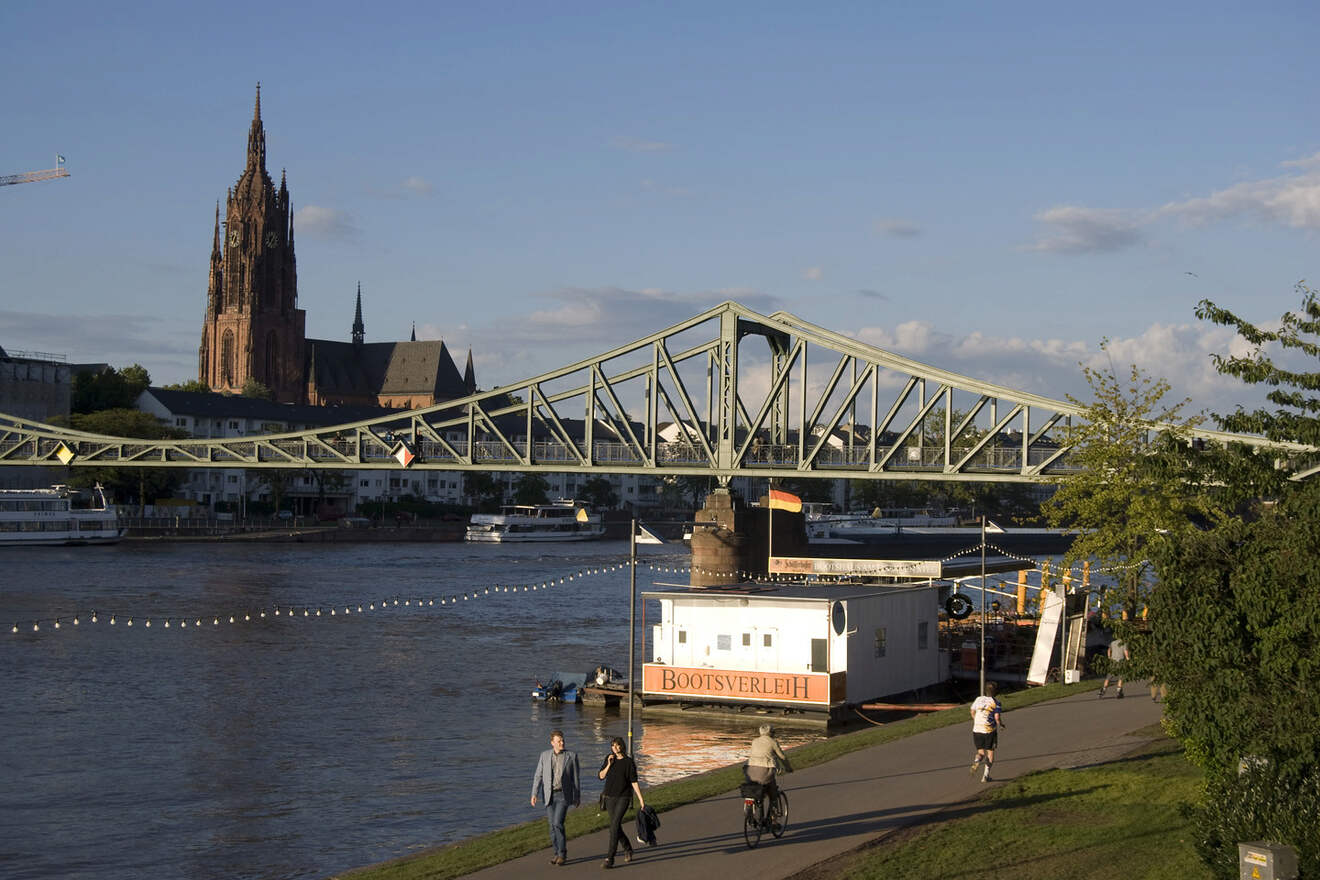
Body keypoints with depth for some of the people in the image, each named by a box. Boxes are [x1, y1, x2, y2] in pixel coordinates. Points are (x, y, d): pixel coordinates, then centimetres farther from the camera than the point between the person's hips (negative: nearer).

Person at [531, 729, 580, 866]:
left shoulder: (571, 756, -3)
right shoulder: (544, 755, 3)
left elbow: (575, 777, 2)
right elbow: (538, 775, 2)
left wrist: (577, 797, 4)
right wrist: (534, 794, -8)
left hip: (563, 795, -3)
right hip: (549, 795, 3)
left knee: (558, 823, -15)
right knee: (553, 825, 5)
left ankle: (562, 853, -4)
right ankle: (558, 854, 17)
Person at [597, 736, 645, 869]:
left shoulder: (629, 762, -6)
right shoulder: (608, 758, 6)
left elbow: (634, 782, -5)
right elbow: (601, 776, 3)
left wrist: (641, 798, -9)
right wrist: (609, 764, -10)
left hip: (623, 798, -5)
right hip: (610, 797, 5)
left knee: (614, 826, -16)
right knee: (617, 827, 13)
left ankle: (610, 859, -17)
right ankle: (628, 848, 40)